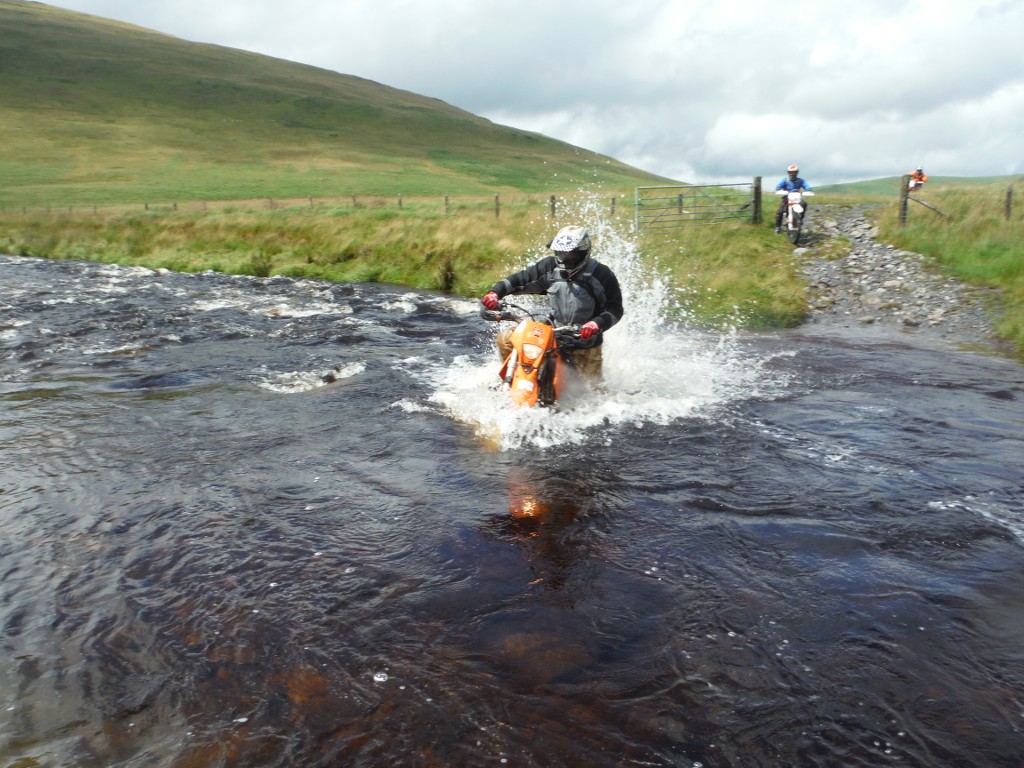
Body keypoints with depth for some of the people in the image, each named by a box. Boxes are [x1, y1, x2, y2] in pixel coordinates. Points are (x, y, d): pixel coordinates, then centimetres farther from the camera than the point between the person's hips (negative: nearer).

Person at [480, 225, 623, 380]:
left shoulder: (601, 275, -15)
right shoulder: (550, 266, -4)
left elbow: (615, 308, -15)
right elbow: (520, 279, 1)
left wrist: (597, 324, -35)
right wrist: (495, 293, -15)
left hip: (584, 341, -3)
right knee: (506, 339, -8)